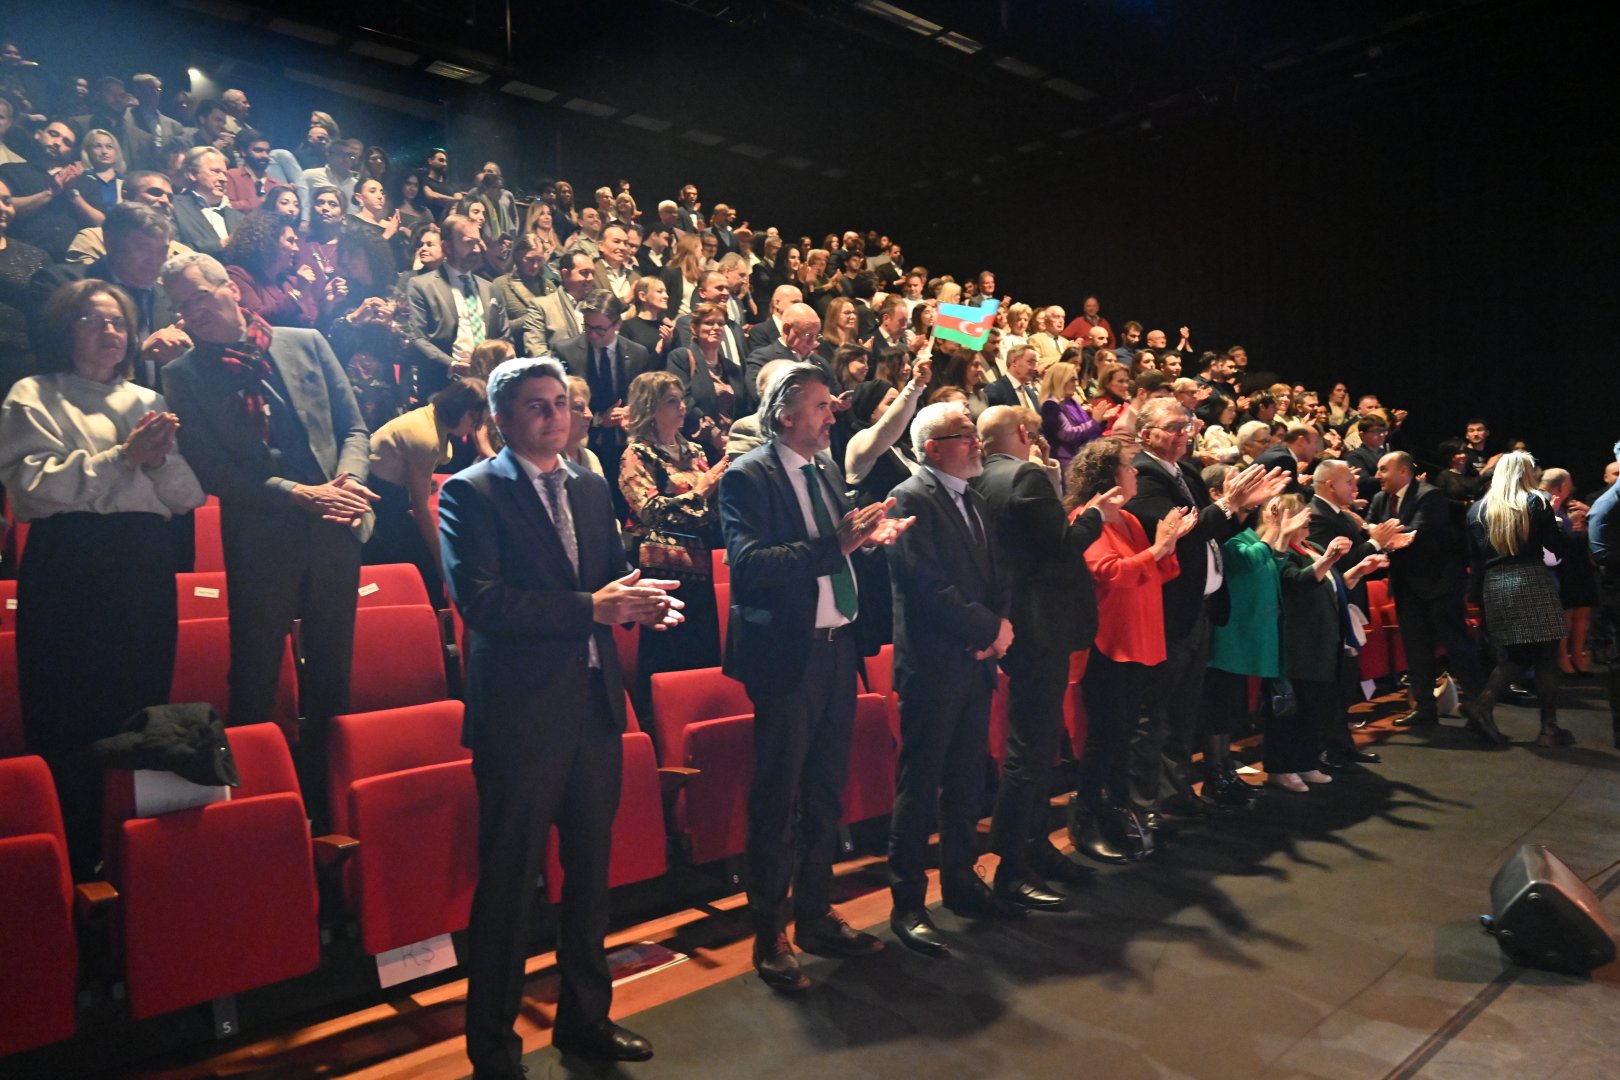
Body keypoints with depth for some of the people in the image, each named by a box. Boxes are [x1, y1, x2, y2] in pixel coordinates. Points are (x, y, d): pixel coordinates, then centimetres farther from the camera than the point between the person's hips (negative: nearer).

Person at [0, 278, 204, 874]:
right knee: (71, 718, -1)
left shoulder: (147, 401, 19)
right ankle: (75, 860, 10)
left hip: (145, 568, 4)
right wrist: (122, 456, -12)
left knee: (141, 712, 6)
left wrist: (160, 458, -7)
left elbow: (190, 495, 11)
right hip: (68, 571, -3)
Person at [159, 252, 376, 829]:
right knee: (254, 680, 6)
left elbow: (353, 428, 7)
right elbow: (211, 470, -5)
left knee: (331, 674, 12)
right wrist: (299, 493, -15)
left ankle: (324, 797, 27)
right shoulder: (182, 375, 2)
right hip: (260, 540, -2)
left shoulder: (307, 344, 7)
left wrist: (346, 480, -12)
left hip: (336, 532, 3)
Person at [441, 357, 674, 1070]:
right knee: (508, 880, 5)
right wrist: (589, 608, -21)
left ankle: (585, 1015, 36)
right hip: (520, 710, -6)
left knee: (590, 868, 17)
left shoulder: (591, 488, 13)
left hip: (595, 702, 6)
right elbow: (478, 598, -19)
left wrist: (641, 601, -7)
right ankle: (493, 1044, 24)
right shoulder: (471, 493, -7)